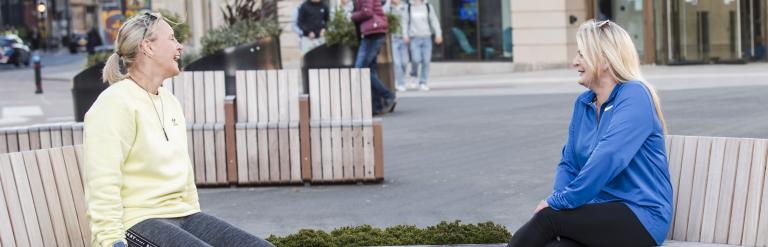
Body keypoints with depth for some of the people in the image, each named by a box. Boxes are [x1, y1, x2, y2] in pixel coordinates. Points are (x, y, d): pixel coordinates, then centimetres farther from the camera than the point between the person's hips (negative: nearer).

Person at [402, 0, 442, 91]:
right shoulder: (409, 7, 6)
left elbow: (434, 21, 6)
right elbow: (405, 21, 7)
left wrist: (438, 34, -1)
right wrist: (405, 35, -1)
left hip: (426, 37, 2)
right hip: (415, 37, -1)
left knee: (426, 61, -4)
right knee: (416, 59, -14)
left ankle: (423, 83, 5)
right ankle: (413, 74, 16)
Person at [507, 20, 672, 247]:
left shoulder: (634, 96, -10)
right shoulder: (583, 103, 15)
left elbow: (607, 160, -21)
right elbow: (569, 163, 15)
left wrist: (559, 202, -18)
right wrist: (558, 197, -6)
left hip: (641, 217, -6)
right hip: (601, 210, 6)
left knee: (548, 217, -24)